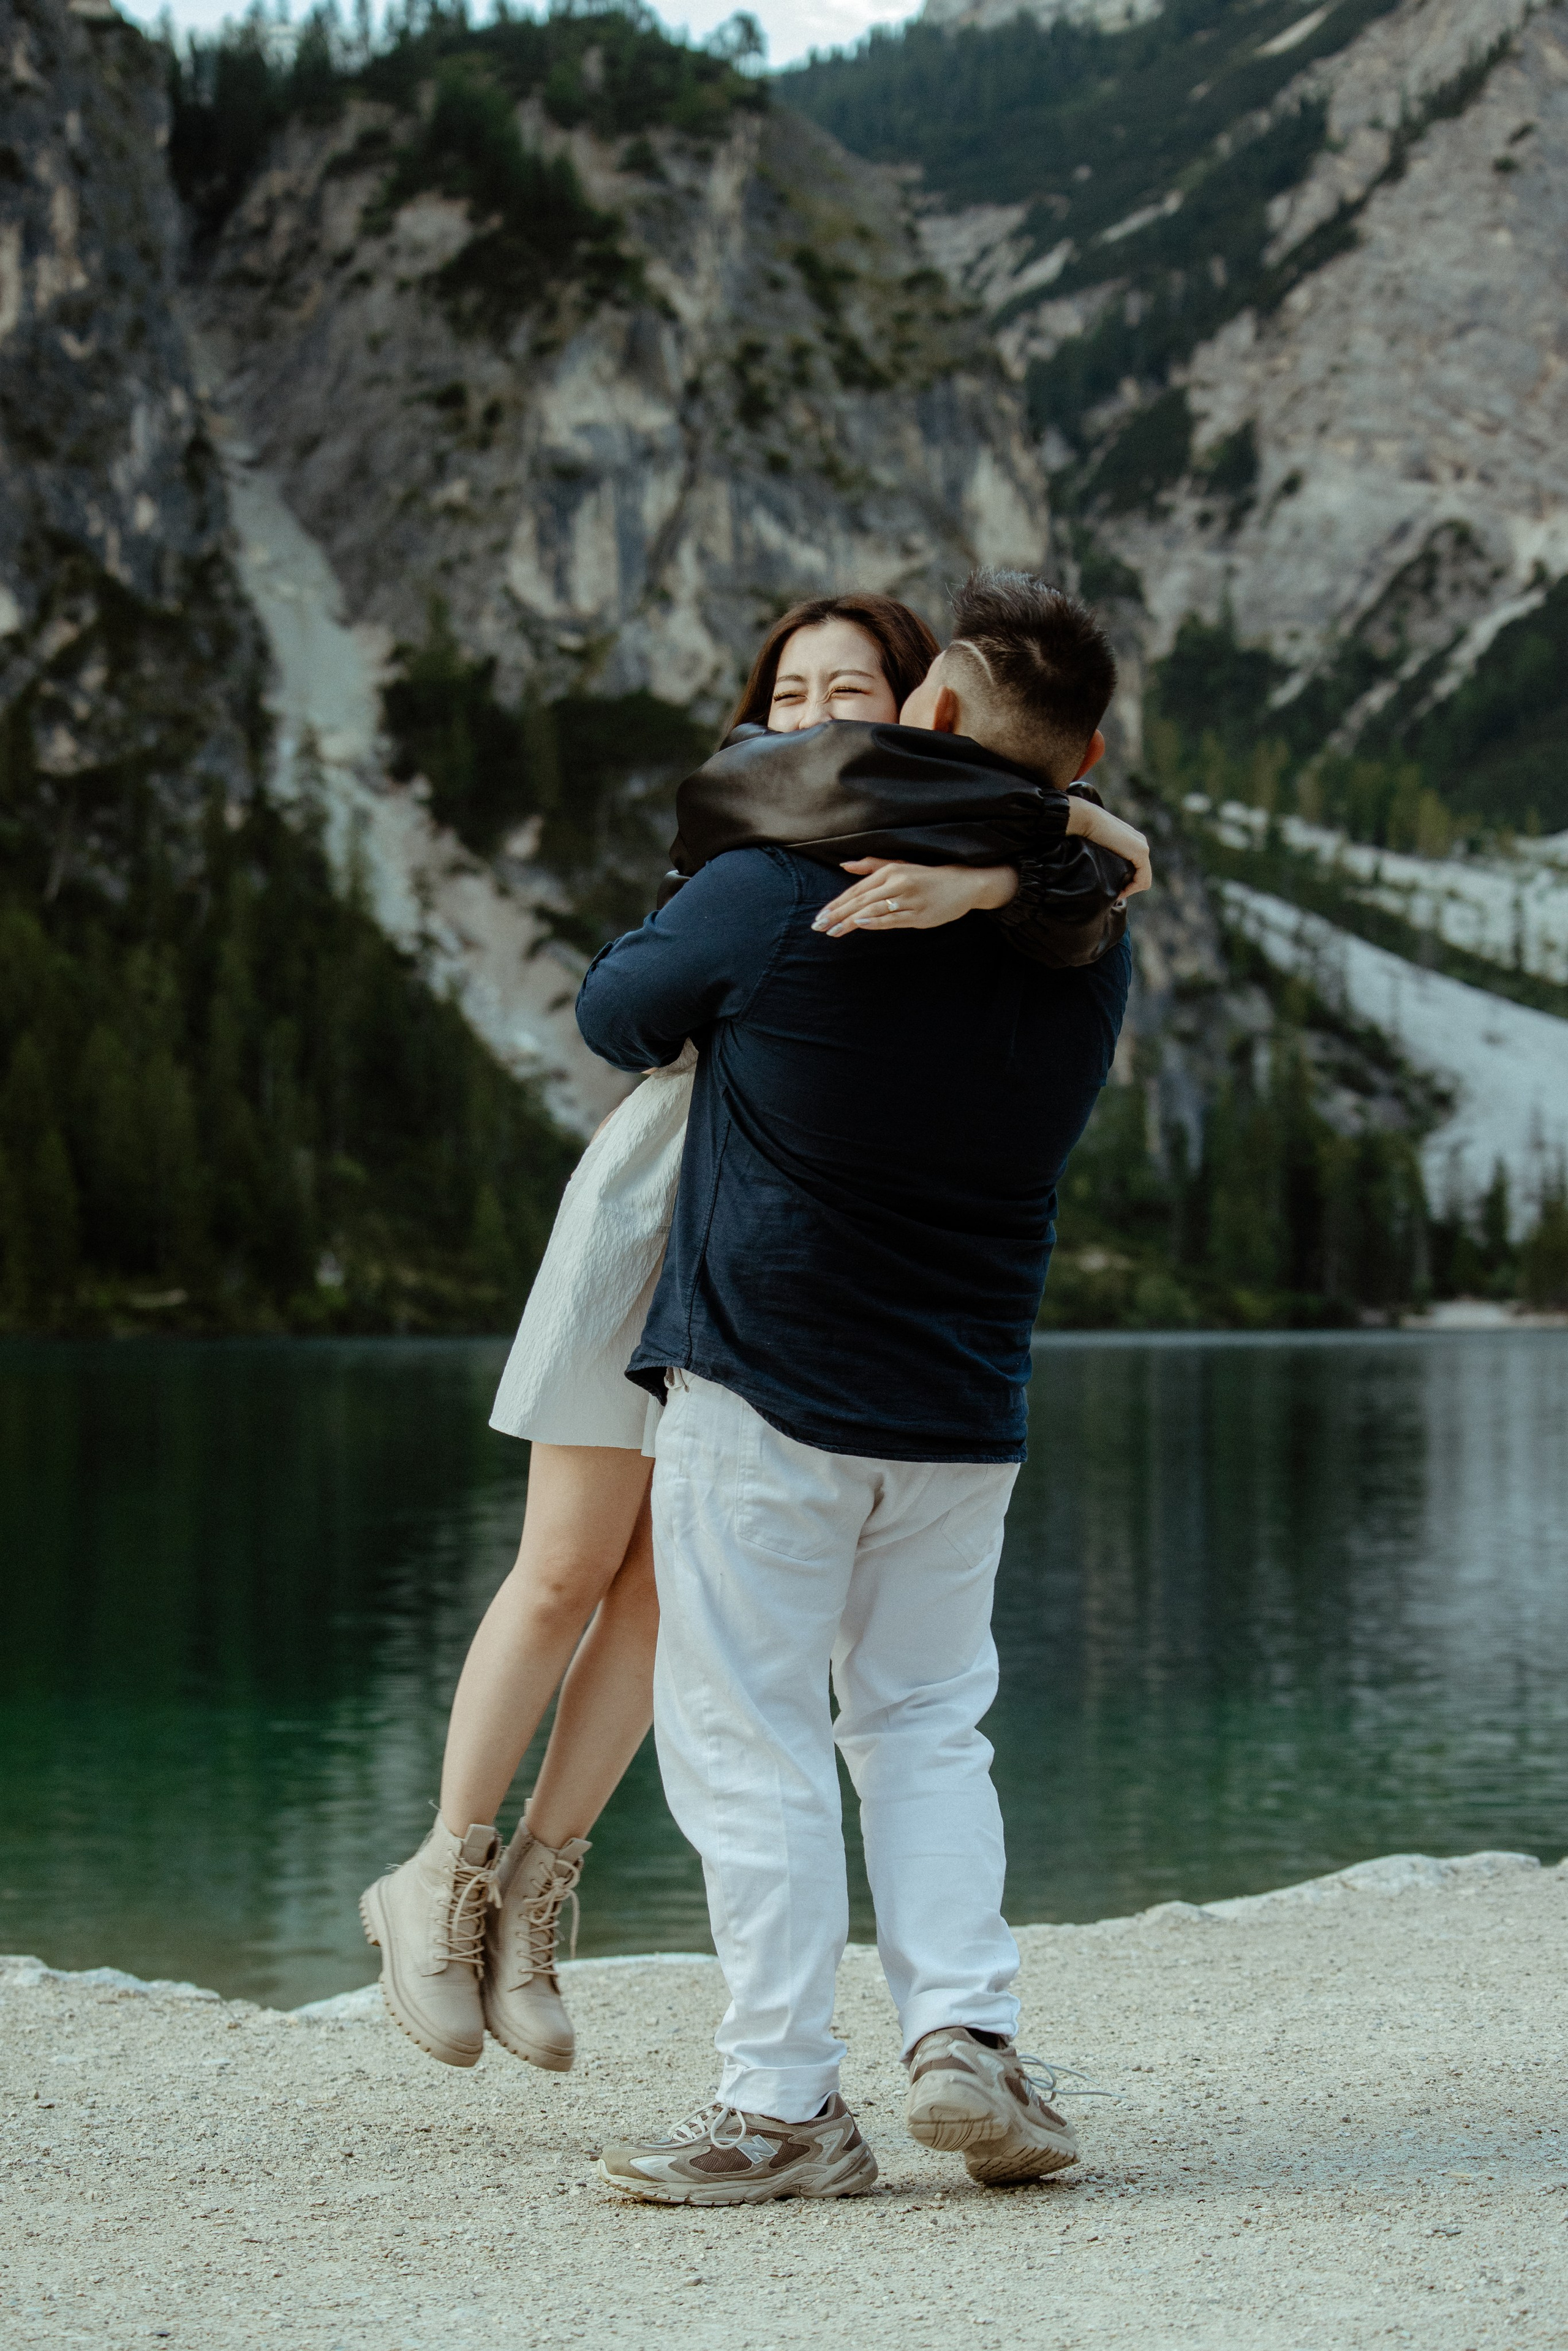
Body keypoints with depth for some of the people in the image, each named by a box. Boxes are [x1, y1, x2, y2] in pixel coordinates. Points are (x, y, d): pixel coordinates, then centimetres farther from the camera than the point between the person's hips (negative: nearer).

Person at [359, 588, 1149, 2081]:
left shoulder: (997, 854, 2)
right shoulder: (731, 796, -9)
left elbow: (1086, 904, -21)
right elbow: (837, 788, -32)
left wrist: (985, 882, -41)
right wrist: (1069, 816, -28)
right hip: (656, 1214, -3)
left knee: (663, 1585, 4)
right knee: (568, 1572, 0)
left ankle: (528, 1903, 17)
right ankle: (439, 1879, 17)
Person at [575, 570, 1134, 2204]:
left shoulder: (778, 890, -14)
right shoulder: (1090, 952, 1)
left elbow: (616, 1014, 2)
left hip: (761, 1392, -5)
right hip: (965, 1409, 5)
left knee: (748, 1739, 3)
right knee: (924, 1722, 18)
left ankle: (783, 2107, 4)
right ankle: (965, 2037, 6)